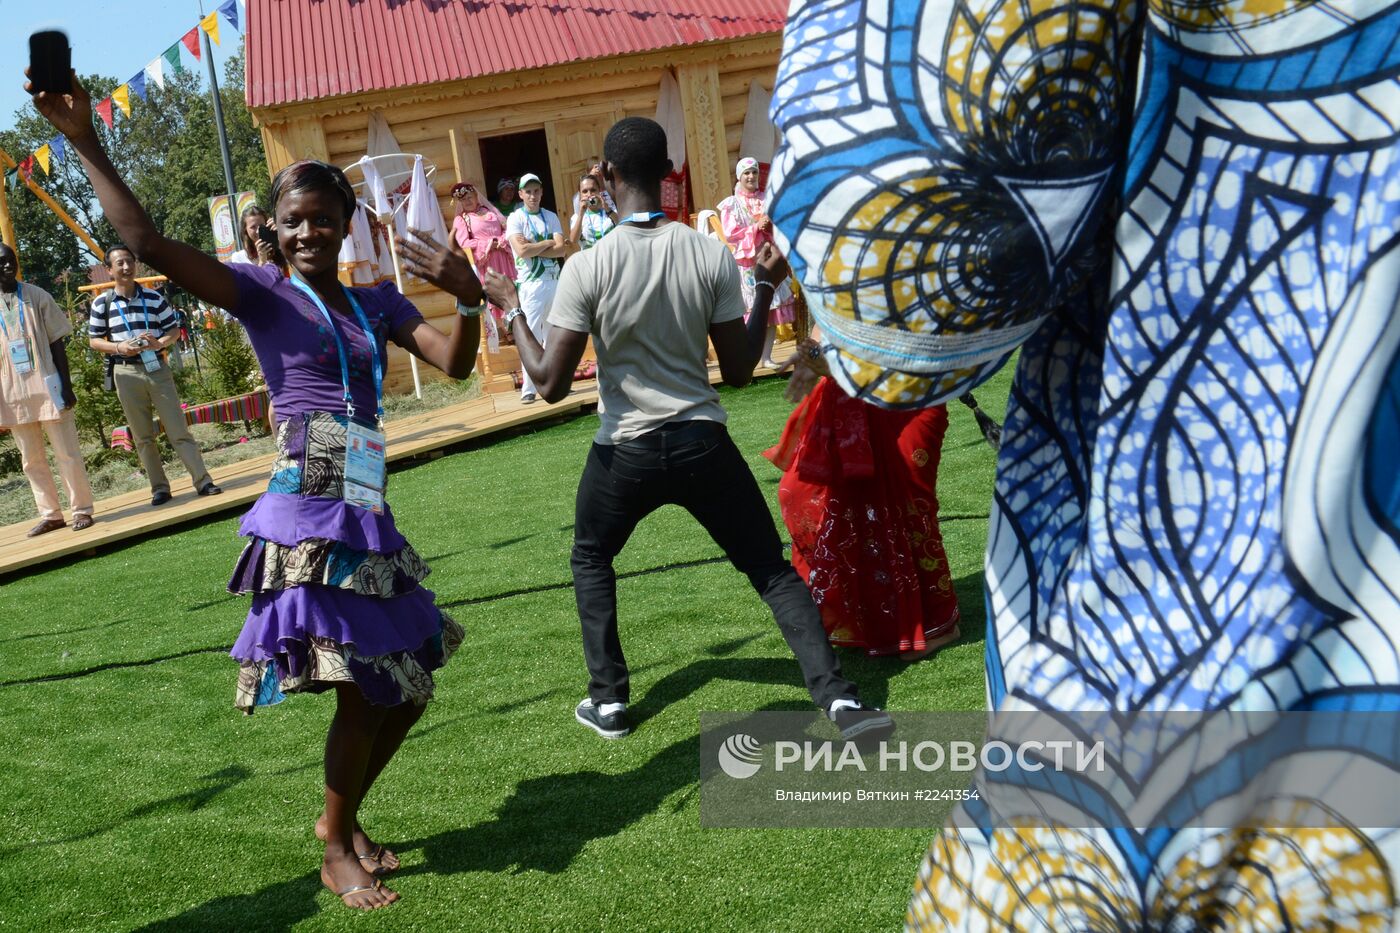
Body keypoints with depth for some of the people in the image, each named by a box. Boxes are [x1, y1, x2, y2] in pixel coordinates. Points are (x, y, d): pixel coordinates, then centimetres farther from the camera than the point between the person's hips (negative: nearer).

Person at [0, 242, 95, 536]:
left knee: (67, 453, -1)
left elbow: (57, 343, 1)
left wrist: (66, 385, -5)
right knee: (31, 460, 6)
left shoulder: (37, 297, 0)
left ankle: (82, 509, 5)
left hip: (47, 387, -2)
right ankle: (50, 514, 13)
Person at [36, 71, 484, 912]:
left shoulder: (379, 303, 13)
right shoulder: (265, 294, -2)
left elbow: (455, 364, 4)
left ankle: (344, 818, 33)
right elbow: (148, 242, -13)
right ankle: (339, 853, 14)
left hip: (368, 521, 6)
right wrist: (85, 144, -18)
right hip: (308, 520, -6)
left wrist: (469, 299, -15)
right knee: (361, 694, -7)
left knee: (407, 689, 12)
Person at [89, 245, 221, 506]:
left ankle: (202, 481, 0)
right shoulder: (102, 303, 0)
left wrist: (159, 343, -13)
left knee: (179, 429, -1)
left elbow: (174, 330, 8)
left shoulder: (154, 298, 2)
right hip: (127, 373, 0)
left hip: (158, 368, 0)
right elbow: (94, 340, 5)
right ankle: (159, 488, 13)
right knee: (142, 436, 5)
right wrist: (119, 348, -13)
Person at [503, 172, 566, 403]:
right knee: (531, 336, -7)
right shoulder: (515, 219, -1)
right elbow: (522, 251, -16)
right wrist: (548, 242, -6)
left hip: (555, 281, 4)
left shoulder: (551, 217, 10)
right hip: (530, 284, -4)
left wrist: (533, 249, -11)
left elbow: (561, 250, -3)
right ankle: (529, 389, -5)